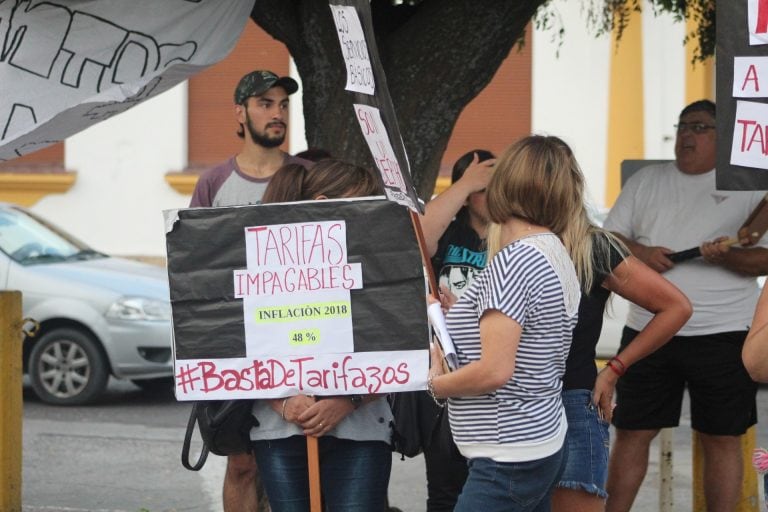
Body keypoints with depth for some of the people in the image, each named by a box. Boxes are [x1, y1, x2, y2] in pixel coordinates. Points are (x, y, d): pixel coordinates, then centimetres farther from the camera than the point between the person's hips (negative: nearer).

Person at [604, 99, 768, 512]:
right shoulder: (647, 181, 12)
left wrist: (729, 256, -23)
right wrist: (639, 253, -10)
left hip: (722, 334, -3)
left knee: (721, 440, 2)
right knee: (632, 432, 6)